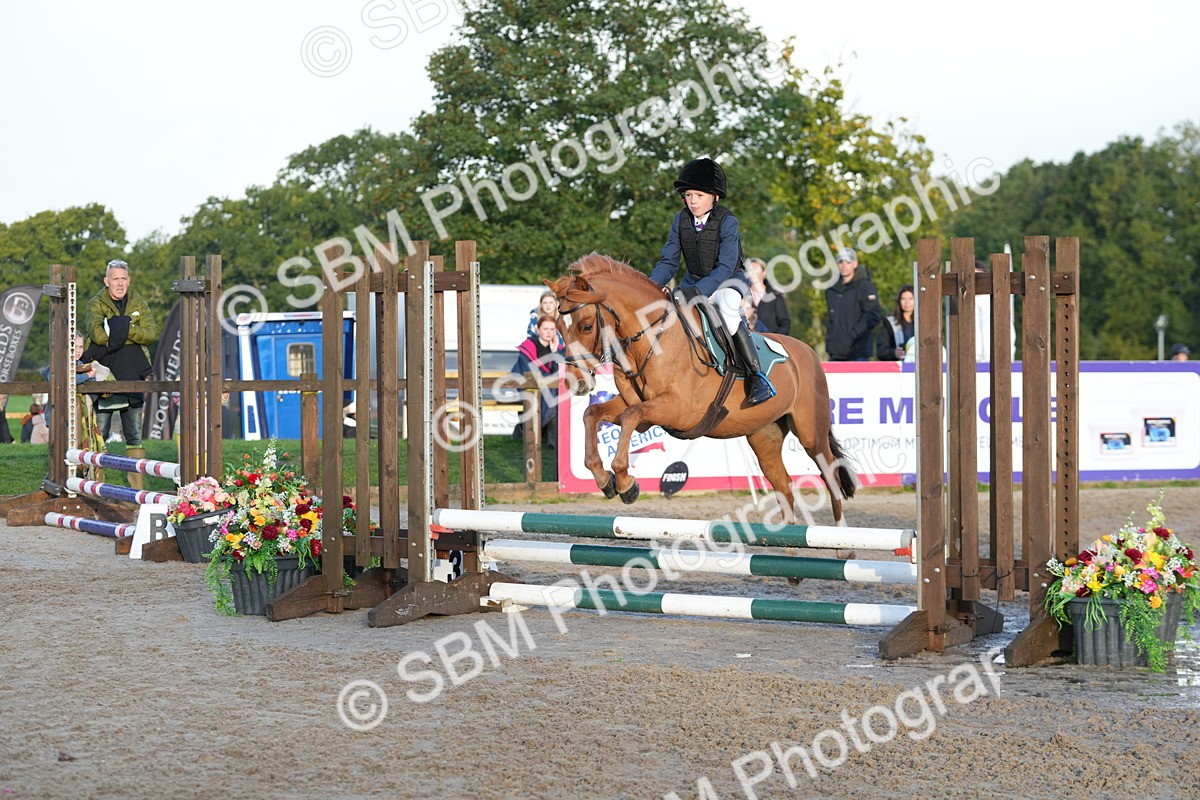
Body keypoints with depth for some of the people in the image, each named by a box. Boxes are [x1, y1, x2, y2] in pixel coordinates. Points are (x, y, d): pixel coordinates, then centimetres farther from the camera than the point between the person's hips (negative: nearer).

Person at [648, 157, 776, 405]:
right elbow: (668, 262, -2)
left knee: (727, 305, -38)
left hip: (728, 283, -6)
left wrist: (698, 291, -39)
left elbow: (726, 267, -25)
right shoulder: (680, 221, -3)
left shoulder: (727, 222, -18)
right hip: (693, 283, 6)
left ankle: (756, 376, -36)